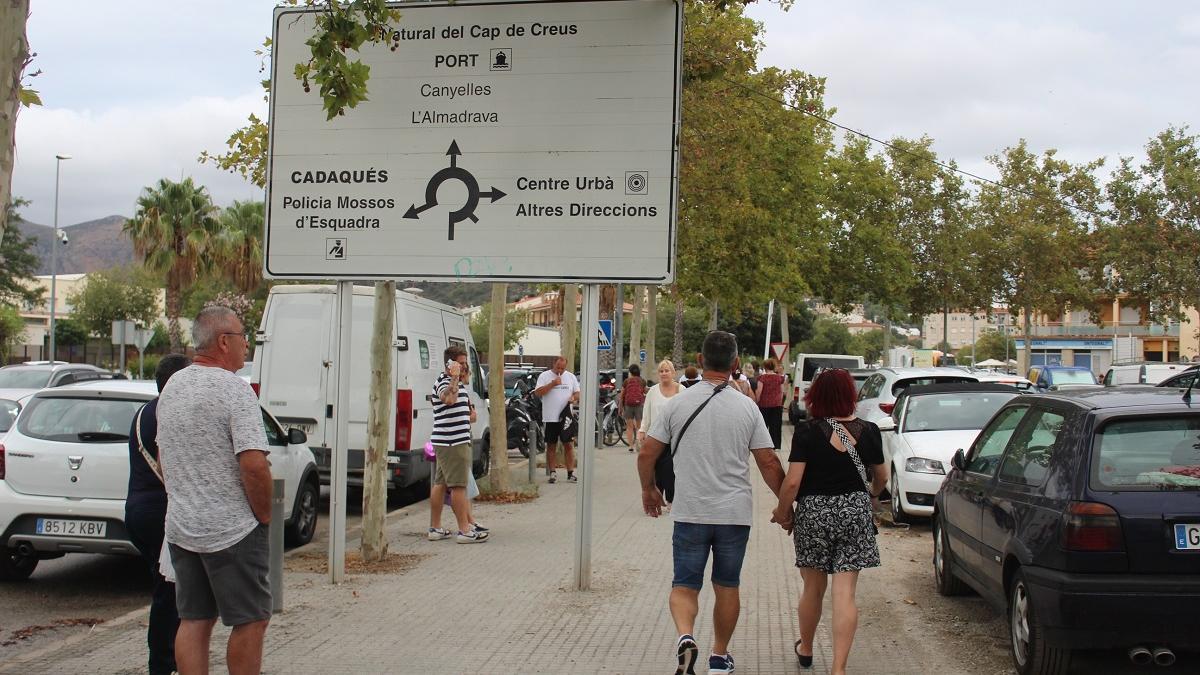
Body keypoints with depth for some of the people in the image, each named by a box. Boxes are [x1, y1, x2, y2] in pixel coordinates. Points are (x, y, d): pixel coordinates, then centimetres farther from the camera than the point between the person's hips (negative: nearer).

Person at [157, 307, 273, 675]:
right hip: (232, 531, -8)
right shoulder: (234, 389, -16)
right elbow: (254, 465, -24)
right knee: (251, 620, 4)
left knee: (193, 620, 12)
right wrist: (264, 515, -10)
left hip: (180, 529, 8)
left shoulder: (172, 387, 10)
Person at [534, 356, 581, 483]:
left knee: (568, 444, 1)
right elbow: (538, 392, -9)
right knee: (551, 446, 4)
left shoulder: (571, 376, 11)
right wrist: (552, 384, -16)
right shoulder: (545, 376, 1)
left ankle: (570, 473, 4)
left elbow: (578, 392, 14)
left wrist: (574, 397, -8)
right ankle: (553, 473, 11)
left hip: (566, 416, 2)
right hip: (550, 418, -2)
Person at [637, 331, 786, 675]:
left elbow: (646, 455, -2)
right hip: (735, 513, 1)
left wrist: (648, 489, 16)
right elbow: (769, 463, -2)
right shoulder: (747, 408, -4)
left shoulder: (678, 403, -4)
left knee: (685, 585, 7)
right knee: (727, 586, 15)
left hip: (690, 512, -1)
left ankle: (685, 635, -18)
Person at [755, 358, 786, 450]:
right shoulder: (779, 377, 0)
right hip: (777, 404, 2)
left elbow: (759, 392, -11)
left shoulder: (762, 377, -10)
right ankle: (776, 445, 6)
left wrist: (756, 401, 0)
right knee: (776, 425, 6)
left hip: (764, 404, -2)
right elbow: (782, 392, 6)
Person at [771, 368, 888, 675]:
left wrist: (783, 511, 2)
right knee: (845, 593, 1)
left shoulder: (807, 432, -11)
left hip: (813, 512, -1)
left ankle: (806, 649, 37)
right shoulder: (868, 431, -1)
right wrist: (873, 495, 34)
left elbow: (792, 481, -15)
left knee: (813, 587, 17)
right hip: (856, 510, 1)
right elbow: (881, 476, 13)